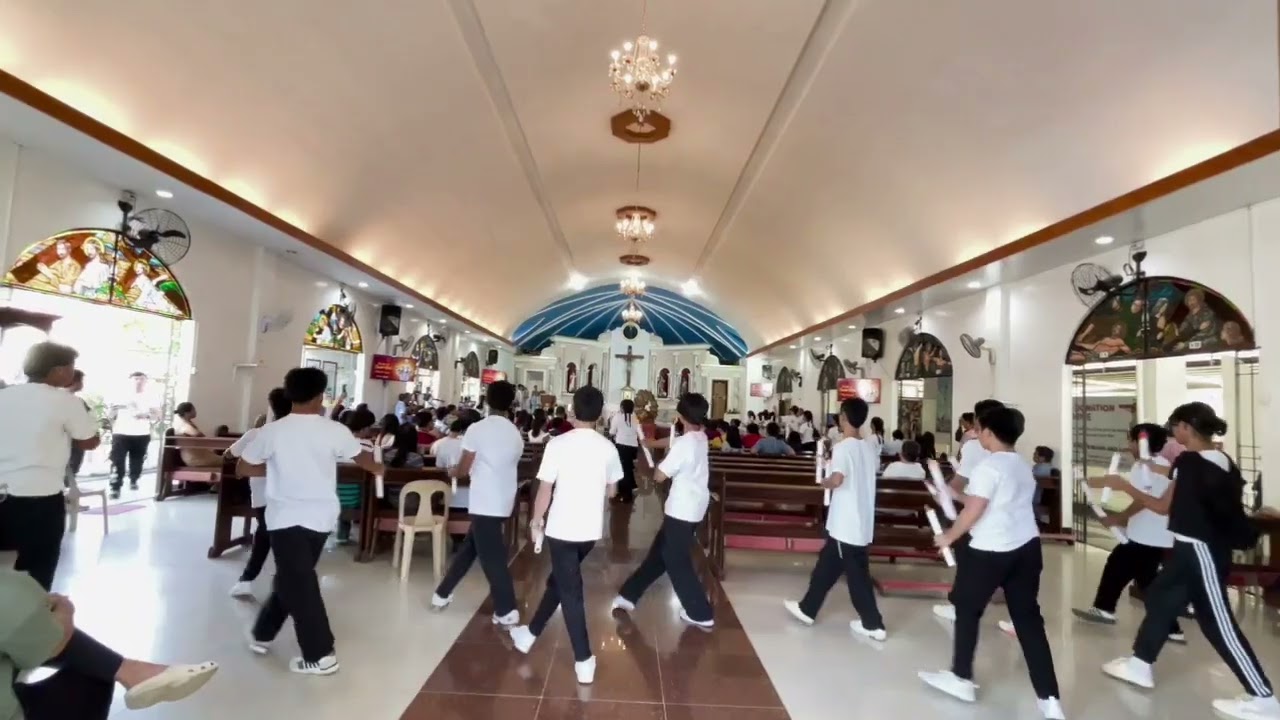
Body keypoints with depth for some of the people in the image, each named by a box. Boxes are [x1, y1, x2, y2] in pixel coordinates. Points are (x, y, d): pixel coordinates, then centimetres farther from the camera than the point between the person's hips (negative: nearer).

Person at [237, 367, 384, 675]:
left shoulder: (271, 431, -9)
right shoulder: (334, 431, -5)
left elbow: (243, 468, 2)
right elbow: (362, 458, 12)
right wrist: (377, 469, 34)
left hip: (287, 517, -3)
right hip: (321, 516, 3)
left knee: (298, 585, 2)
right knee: (292, 578, 21)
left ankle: (321, 655, 3)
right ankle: (263, 634, 37)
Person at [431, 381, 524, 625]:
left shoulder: (477, 429, -10)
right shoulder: (516, 434, 7)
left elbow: (463, 469, -6)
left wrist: (452, 471, 17)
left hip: (484, 502, -6)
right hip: (503, 501, 6)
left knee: (492, 558, 2)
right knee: (469, 547, 19)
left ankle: (507, 611, 8)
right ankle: (443, 593, 29)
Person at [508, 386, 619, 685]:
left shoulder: (558, 444, -14)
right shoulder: (609, 448, -2)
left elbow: (545, 490, -11)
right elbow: (610, 491, 9)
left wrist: (536, 521, 5)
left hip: (562, 528, -4)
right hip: (591, 529, 5)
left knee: (570, 591, 5)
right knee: (558, 580, 22)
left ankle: (584, 661, 8)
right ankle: (531, 632, 38)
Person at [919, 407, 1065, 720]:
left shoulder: (989, 467, -16)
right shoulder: (1023, 466, 11)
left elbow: (972, 512, -19)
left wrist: (948, 536, -5)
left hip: (990, 551, -8)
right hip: (1027, 547, 8)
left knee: (966, 610, 10)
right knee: (1029, 619, 10)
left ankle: (961, 679, 22)